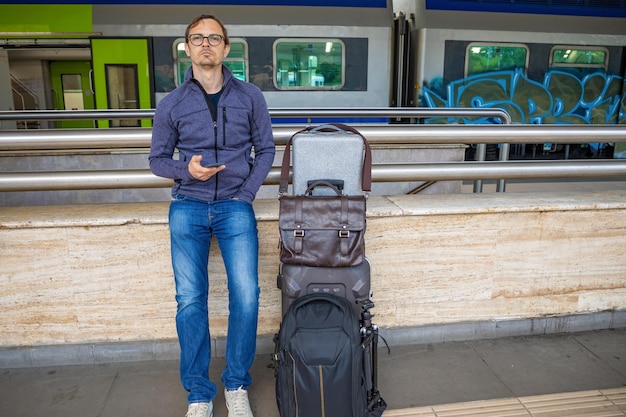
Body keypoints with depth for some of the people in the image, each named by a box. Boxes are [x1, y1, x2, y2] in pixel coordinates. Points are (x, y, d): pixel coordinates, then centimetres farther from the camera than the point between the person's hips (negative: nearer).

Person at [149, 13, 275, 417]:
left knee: (246, 296, -8)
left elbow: (265, 150, 8)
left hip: (235, 207, 0)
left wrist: (247, 194, -3)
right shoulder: (171, 104, 5)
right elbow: (158, 158, 10)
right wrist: (186, 170, -11)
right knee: (190, 300, 0)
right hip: (188, 207, 1)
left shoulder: (250, 96, 4)